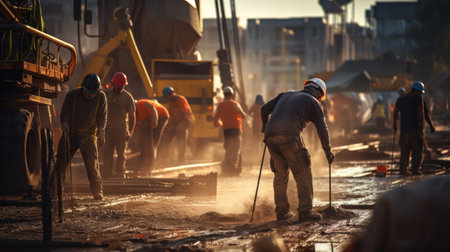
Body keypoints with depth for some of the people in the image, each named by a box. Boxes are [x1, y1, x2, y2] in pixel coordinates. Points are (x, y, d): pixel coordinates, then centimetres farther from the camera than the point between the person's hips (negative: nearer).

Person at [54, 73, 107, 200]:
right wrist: (64, 122, -30)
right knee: (61, 162, -3)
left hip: (89, 135, 0)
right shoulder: (72, 95, -8)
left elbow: (102, 116, -4)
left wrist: (101, 130, -21)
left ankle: (97, 192, 0)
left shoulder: (101, 97, -4)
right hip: (70, 133, 0)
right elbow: (65, 112, -9)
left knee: (92, 164, -9)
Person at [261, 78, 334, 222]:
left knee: (280, 174, 16)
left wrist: (265, 127, 38)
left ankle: (281, 212, 17)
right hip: (289, 136, -5)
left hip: (270, 136, 5)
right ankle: (305, 211, 0)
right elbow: (322, 129, 10)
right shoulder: (314, 102, 15)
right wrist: (328, 152, 19)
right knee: (303, 173, 4)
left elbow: (265, 109, 23)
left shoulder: (286, 95, 30)